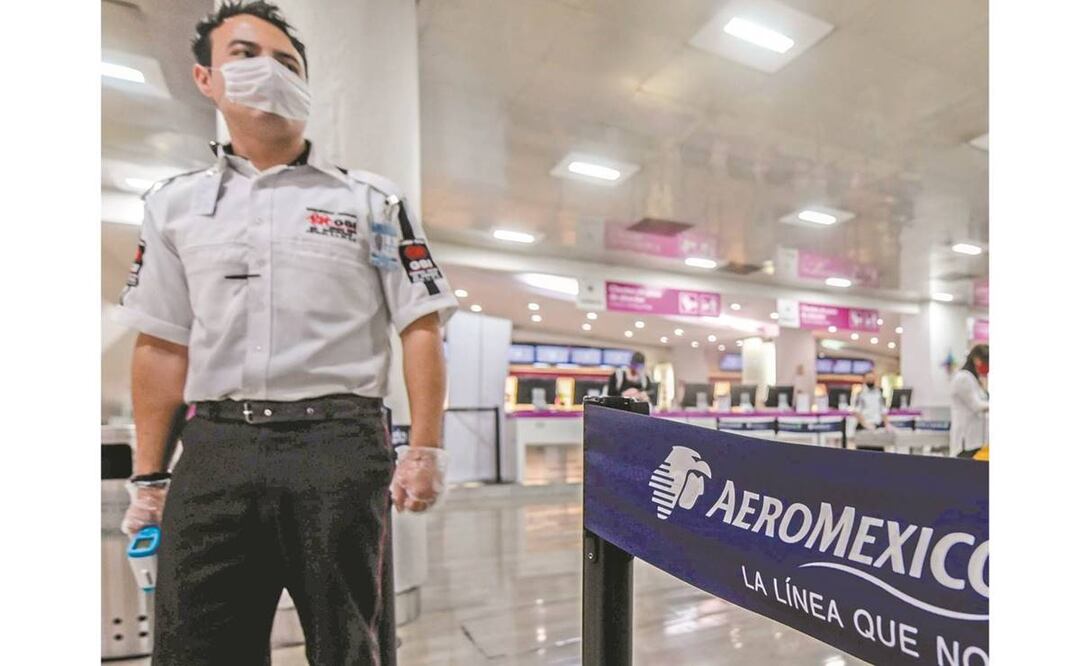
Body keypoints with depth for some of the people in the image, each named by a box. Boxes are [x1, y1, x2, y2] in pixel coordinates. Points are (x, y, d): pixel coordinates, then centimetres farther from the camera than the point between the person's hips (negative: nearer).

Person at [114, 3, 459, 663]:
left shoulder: (371, 200, 5)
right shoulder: (175, 204, 14)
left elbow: (421, 328, 0)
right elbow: (162, 346, 13)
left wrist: (424, 449, -8)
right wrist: (148, 475, 9)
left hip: (338, 443, -2)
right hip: (213, 448, 3)